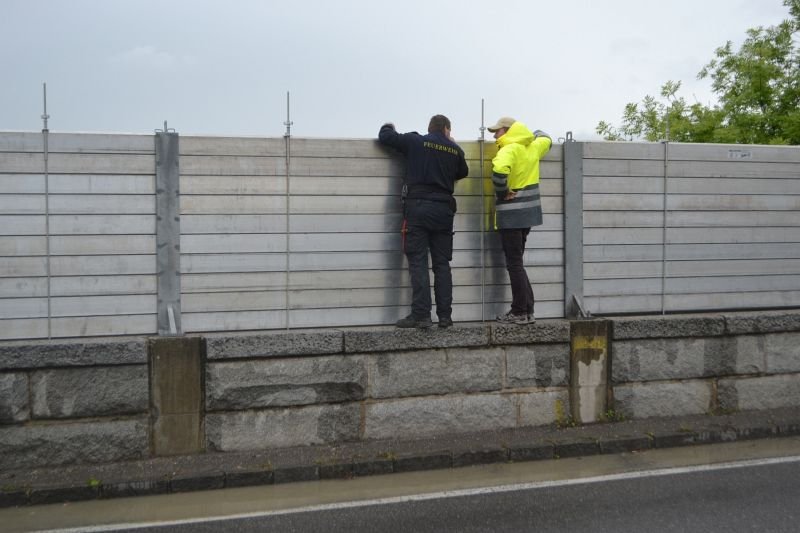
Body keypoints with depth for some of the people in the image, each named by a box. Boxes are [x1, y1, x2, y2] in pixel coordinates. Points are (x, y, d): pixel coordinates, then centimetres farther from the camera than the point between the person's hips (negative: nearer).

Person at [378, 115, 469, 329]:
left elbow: (384, 136, 3)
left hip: (417, 208, -3)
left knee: (418, 263, -4)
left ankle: (421, 315, -10)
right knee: (442, 264, 8)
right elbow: (463, 172, 25)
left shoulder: (414, 141, 0)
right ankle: (445, 316, 7)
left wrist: (389, 126, 25)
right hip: (443, 210, 3)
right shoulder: (455, 150, 8)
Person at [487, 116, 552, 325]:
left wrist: (501, 193, -20)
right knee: (517, 262, 15)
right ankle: (526, 310, 15)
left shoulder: (509, 150, -15)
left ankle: (520, 312, 0)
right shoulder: (533, 147, 10)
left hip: (511, 214, -8)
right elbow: (546, 139, 33)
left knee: (514, 264, -3)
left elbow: (499, 171, -35)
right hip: (527, 213, 8)